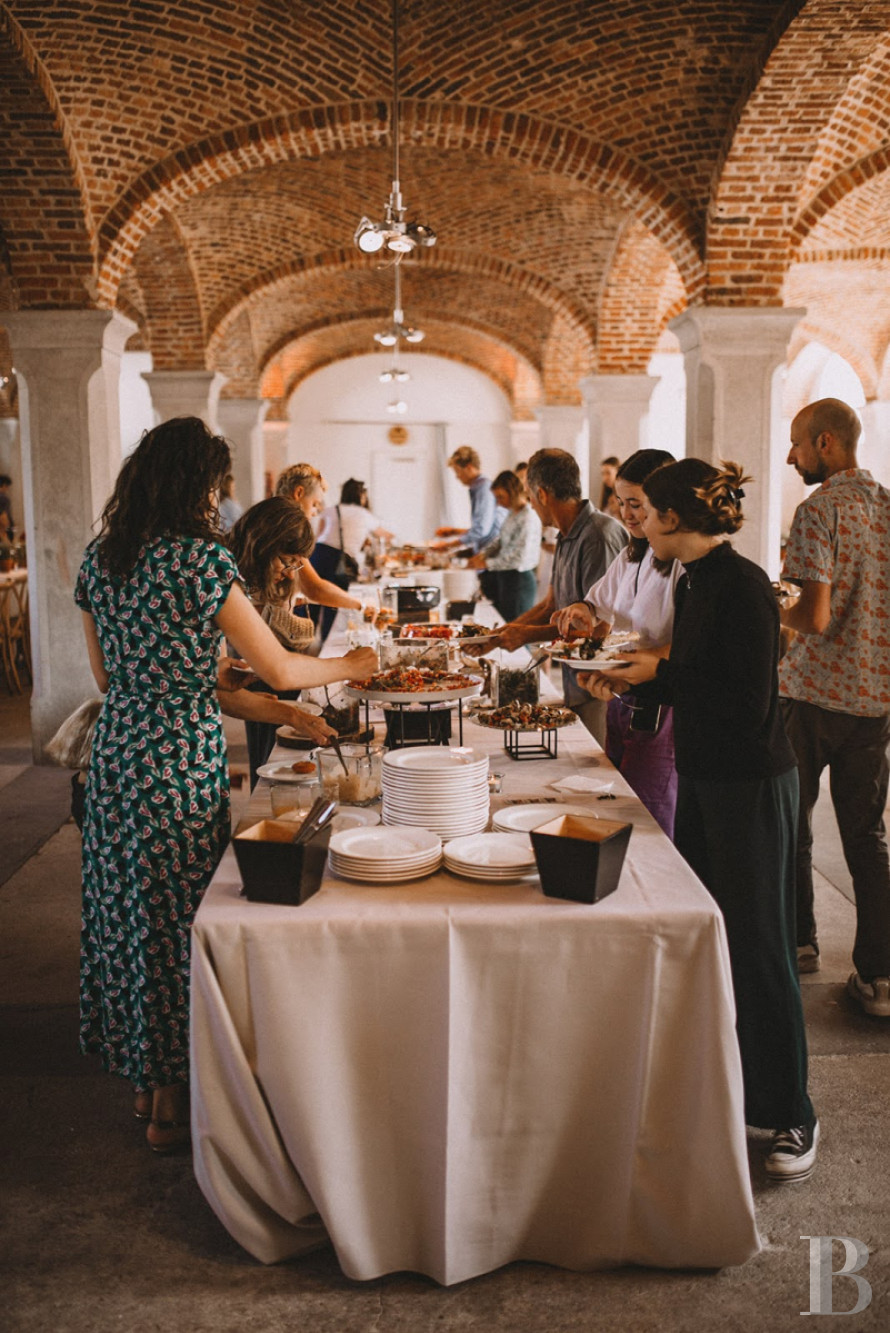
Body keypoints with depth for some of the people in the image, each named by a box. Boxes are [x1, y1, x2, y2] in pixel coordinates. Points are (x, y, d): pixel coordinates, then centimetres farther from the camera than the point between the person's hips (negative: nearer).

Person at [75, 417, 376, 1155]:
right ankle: (173, 1104, 21)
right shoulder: (198, 557, -17)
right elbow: (280, 669, -14)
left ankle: (147, 1079, 35)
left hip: (113, 755, 8)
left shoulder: (100, 557, 5)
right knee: (176, 916, 5)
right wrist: (351, 665, 4)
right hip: (180, 763, -7)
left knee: (129, 908, 17)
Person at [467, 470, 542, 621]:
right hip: (505, 577, 9)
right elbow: (500, 540, 19)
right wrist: (482, 554, 1)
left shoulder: (529, 518, -19)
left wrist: (486, 563, -18)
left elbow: (519, 558, -23)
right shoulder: (511, 513, 9)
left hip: (519, 580, -9)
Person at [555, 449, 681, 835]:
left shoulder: (688, 564, -17)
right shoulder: (631, 556, 12)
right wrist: (585, 612, -1)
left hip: (662, 712, -9)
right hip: (622, 703, 9)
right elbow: (605, 622, 22)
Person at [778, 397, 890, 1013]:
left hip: (814, 692, -5)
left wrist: (778, 612, -1)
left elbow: (815, 617, -21)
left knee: (791, 823, 13)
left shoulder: (819, 510, -14)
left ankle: (798, 941, 26)